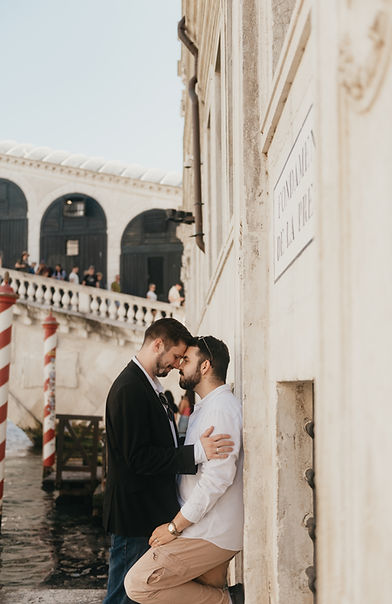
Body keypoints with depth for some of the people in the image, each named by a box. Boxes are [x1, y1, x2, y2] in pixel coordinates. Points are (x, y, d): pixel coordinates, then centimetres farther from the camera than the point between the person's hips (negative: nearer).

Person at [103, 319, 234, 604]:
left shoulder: (149, 385, 15)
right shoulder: (130, 389, -18)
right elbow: (139, 458, -24)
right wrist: (197, 452, -27)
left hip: (152, 513, 10)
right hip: (135, 516, -10)